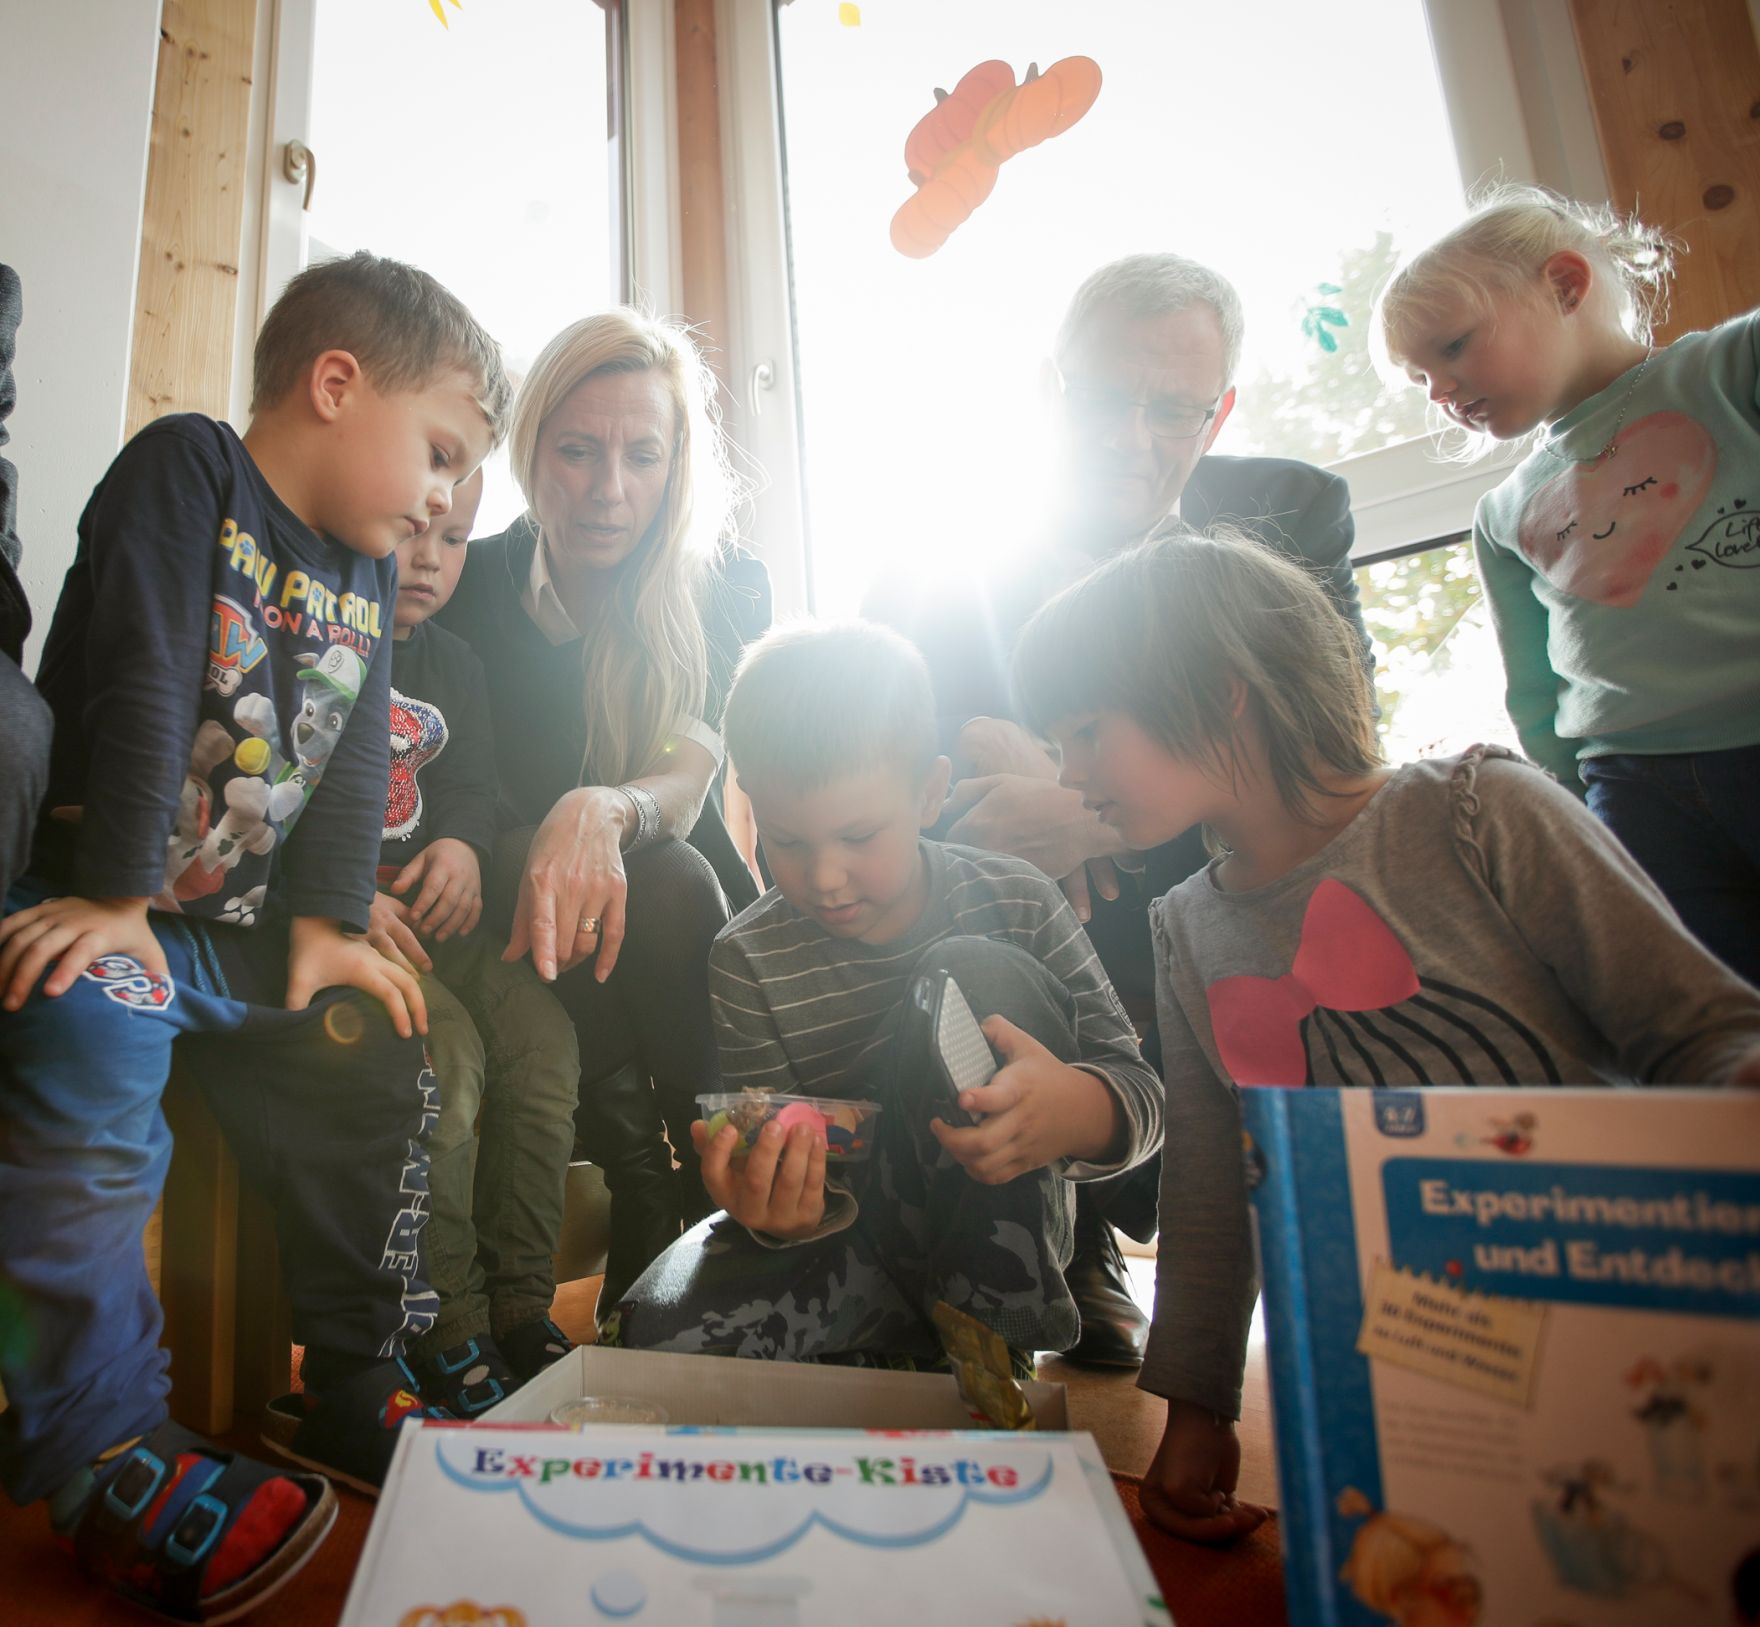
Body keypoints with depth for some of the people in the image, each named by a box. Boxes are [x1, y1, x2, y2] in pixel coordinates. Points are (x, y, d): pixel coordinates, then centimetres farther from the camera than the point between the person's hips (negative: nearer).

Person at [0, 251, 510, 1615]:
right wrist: (112, 898, -24)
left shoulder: (366, 578, 12)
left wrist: (325, 923, -6)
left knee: (375, 1059, 2)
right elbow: (140, 690, -20)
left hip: (243, 928, 7)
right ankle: (109, 1456, -12)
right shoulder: (188, 467, -10)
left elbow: (355, 763, 4)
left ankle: (357, 1397, 16)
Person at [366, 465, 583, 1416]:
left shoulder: (453, 663, 18)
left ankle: (520, 1308, 0)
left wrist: (461, 847, -4)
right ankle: (445, 1336, -10)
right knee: (442, 1049, -27)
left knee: (542, 1033, -14)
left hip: (425, 910, 6)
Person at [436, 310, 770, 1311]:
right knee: (668, 882, -31)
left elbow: (684, 785, -20)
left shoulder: (728, 591, -6)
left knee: (671, 881, -32)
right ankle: (648, 1203, -24)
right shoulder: (473, 588, -6)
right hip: (512, 907, 0)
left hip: (680, 909, 1)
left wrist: (603, 810, -44)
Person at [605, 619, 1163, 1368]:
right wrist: (782, 1212, -35)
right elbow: (777, 1168, -9)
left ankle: (991, 1328, -14)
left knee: (979, 975, -25)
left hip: (995, 1232, 0)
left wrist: (1071, 1108, -37)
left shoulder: (1014, 903, -11)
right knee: (662, 1327, -27)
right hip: (852, 1231, 1)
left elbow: (1139, 1087, -11)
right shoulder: (748, 959, -11)